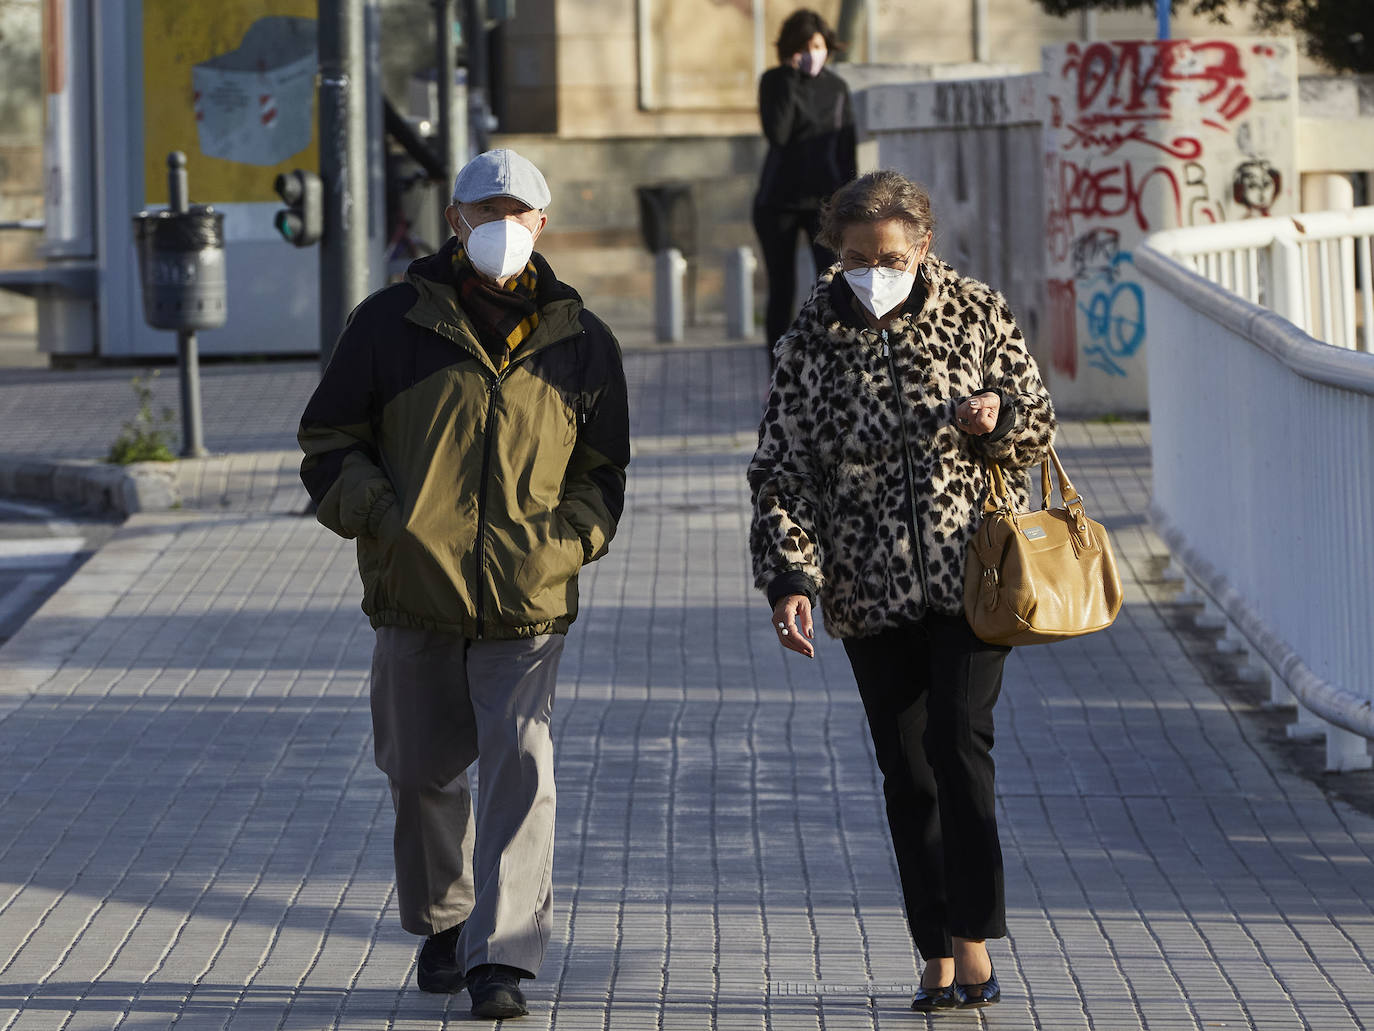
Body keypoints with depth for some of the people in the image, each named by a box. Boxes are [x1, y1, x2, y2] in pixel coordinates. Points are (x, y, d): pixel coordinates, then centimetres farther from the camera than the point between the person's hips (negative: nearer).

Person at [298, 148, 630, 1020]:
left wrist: (567, 540, 0)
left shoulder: (581, 342, 8)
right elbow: (329, 440, 8)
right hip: (416, 591, 1)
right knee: (423, 768, 10)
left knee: (520, 766, -13)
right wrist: (378, 515, -9)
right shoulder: (393, 324, 4)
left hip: (528, 599, -1)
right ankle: (442, 921, 31)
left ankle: (501, 954, -12)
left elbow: (602, 470, 18)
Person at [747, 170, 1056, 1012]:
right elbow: (781, 471, 0)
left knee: (960, 745, -14)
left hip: (970, 573, -2)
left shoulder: (977, 314, 0)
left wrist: (999, 420, -15)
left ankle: (975, 948, -13)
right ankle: (939, 959, 10)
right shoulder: (813, 340, 1)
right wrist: (790, 578, -12)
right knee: (907, 772, 3)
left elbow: (1039, 426, 9)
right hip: (873, 589, 2)